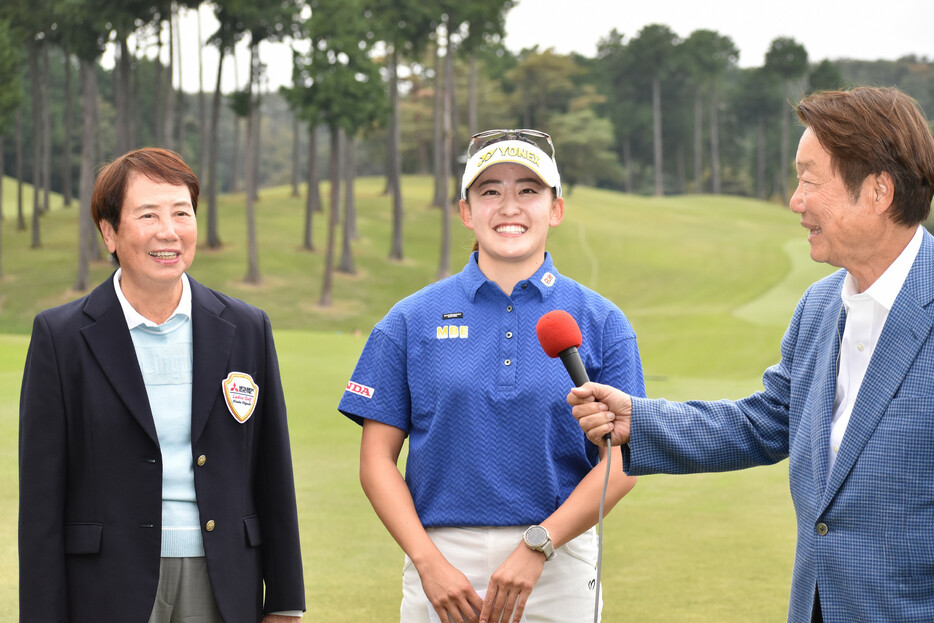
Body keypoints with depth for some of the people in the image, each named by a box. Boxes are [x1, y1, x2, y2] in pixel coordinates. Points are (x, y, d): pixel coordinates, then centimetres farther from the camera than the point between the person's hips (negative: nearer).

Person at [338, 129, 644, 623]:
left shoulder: (600, 322, 4)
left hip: (559, 568, 0)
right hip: (440, 565, 0)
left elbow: (622, 460, -2)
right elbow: (377, 457, 3)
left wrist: (537, 546, -12)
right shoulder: (411, 321, 5)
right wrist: (429, 562, -9)